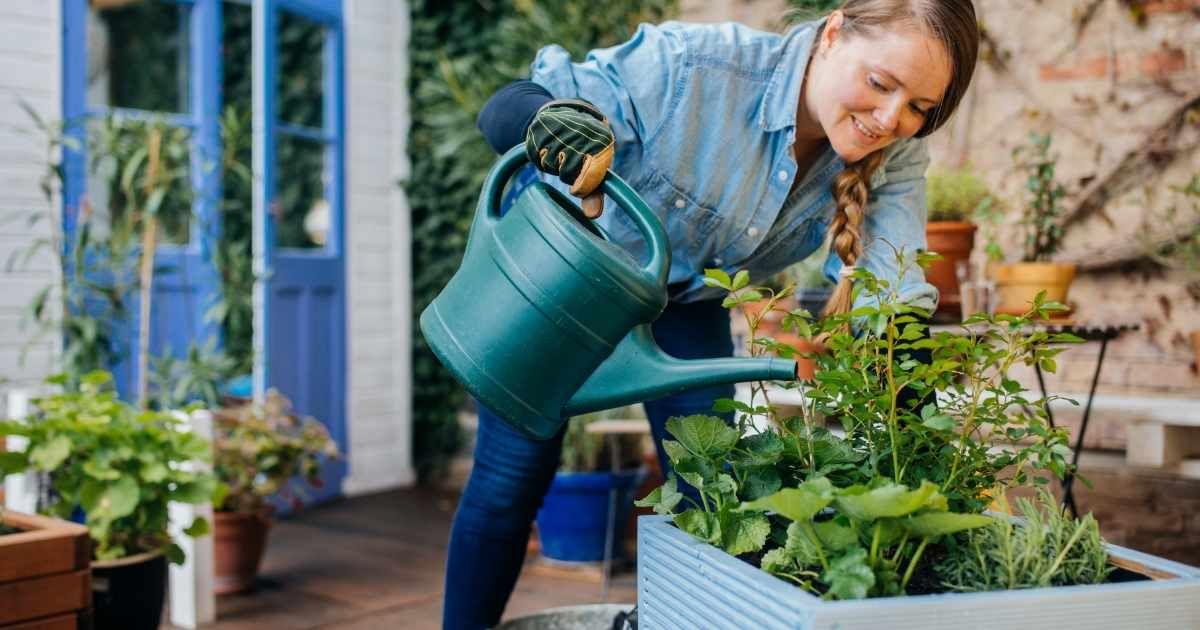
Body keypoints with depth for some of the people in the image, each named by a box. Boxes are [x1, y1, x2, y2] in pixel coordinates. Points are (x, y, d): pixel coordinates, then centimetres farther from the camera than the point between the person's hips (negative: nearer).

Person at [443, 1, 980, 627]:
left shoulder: (894, 158, -22)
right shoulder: (691, 66, -36)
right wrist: (560, 120, -57)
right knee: (513, 476, -1)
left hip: (687, 298, 4)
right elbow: (503, 107, -34)